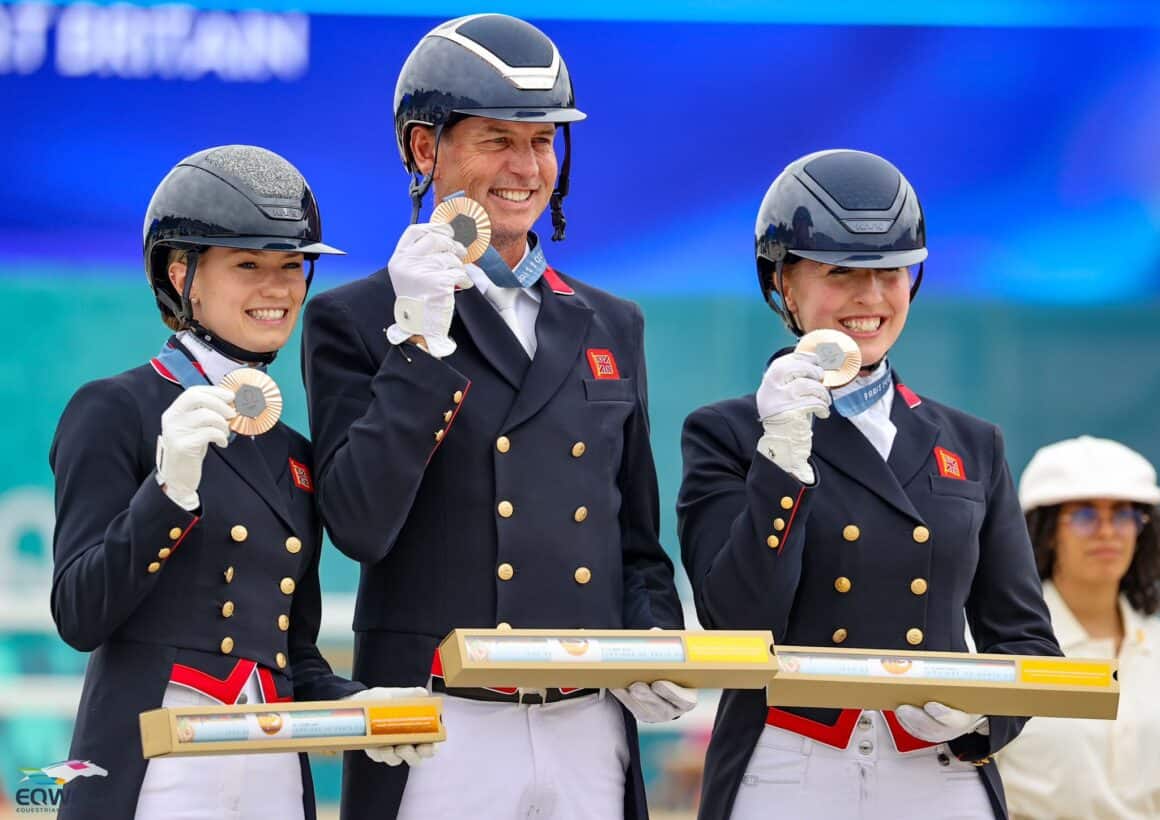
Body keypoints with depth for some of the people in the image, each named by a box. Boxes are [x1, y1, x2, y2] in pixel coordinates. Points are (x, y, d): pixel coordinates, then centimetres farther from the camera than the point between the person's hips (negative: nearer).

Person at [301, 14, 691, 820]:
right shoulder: (355, 322, 2)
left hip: (590, 734, 4)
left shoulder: (611, 327, 17)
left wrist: (657, 652, 2)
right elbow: (360, 525, -10)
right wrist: (420, 340, -14)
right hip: (441, 735, -4)